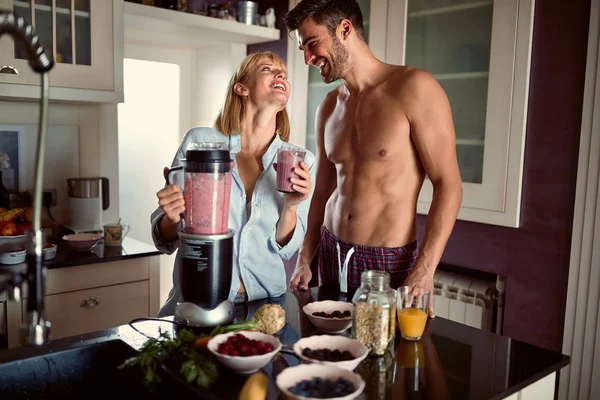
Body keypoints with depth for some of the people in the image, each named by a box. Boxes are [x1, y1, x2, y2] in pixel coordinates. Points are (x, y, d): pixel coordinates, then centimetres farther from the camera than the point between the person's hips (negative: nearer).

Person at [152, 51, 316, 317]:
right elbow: (165, 240, 3)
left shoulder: (301, 162, 0)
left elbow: (285, 248, 3)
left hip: (264, 303, 2)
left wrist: (291, 206, -15)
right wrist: (172, 219, -19)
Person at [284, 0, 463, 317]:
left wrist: (424, 273, -20)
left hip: (391, 262, -5)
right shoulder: (328, 107, 8)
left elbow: (448, 186, -13)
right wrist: (304, 261, 6)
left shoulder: (414, 88, -12)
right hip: (331, 254, 6)